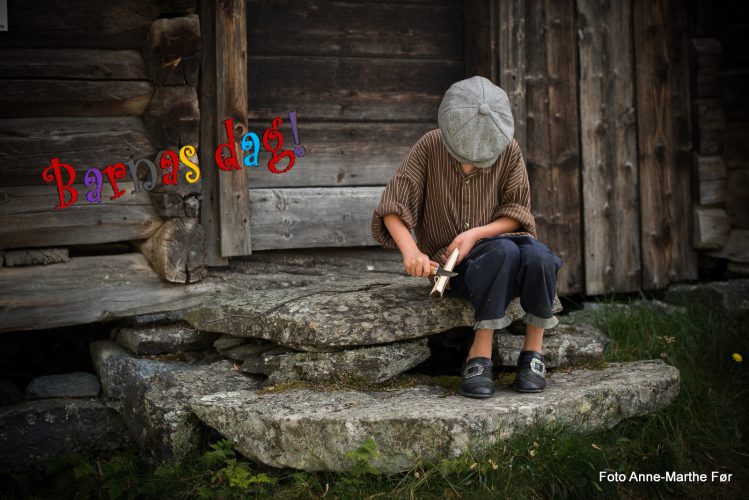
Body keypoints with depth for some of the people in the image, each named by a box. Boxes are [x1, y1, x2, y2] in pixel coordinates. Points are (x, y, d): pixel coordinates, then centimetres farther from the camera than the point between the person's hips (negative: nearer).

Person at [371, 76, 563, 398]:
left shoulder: (508, 151, -6)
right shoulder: (429, 147, -10)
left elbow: (517, 211, -2)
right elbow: (393, 203, -16)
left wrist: (476, 234, -20)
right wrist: (410, 250, -33)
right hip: (447, 263, -2)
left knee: (538, 256, -31)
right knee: (503, 251, -34)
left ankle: (533, 355, -15)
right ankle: (480, 359, -29)